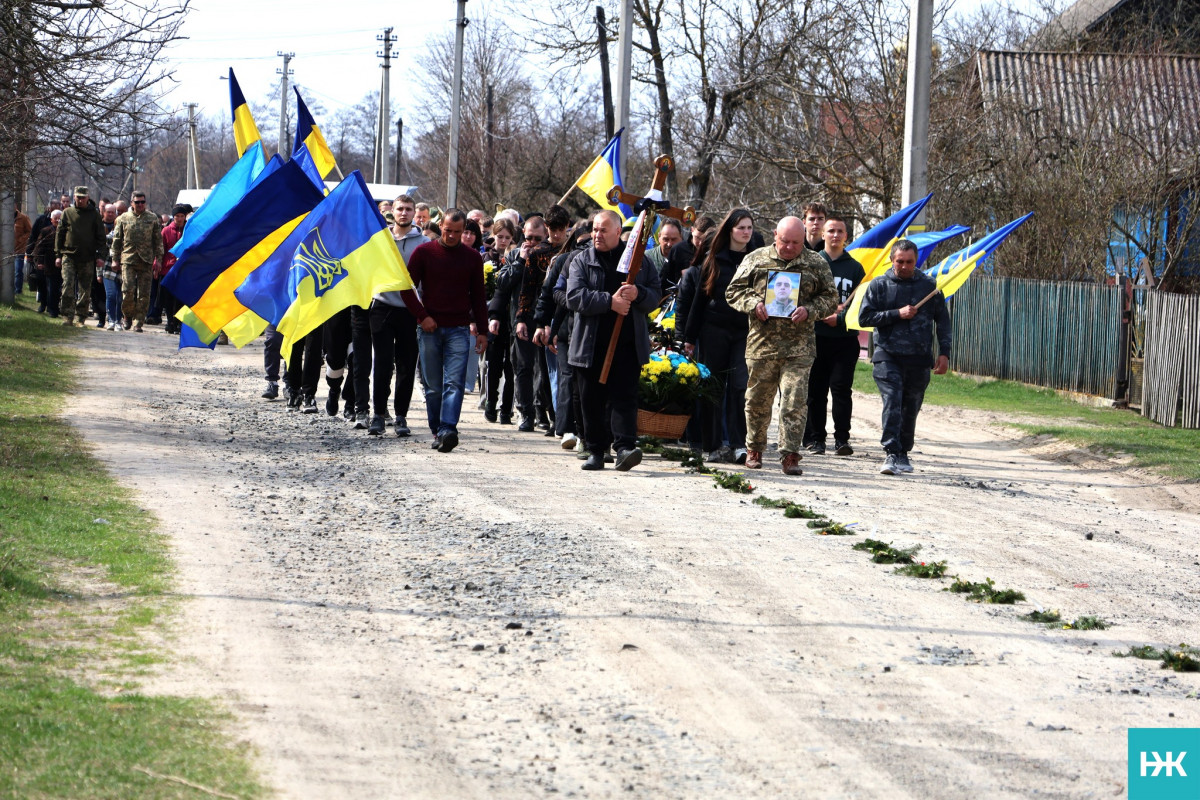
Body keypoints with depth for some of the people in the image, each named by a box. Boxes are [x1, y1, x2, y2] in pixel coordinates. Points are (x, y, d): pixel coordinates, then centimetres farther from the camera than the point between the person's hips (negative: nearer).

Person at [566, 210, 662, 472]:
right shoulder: (581, 261, 7)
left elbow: (656, 296, 7)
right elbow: (574, 297, -8)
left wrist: (638, 294, -15)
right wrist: (609, 301, -17)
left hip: (627, 344, -1)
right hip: (590, 345, 1)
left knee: (624, 396, -10)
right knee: (592, 400, 5)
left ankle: (625, 448, -17)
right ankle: (596, 451, 12)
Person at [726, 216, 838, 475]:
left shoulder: (817, 264, 6)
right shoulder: (755, 259, 7)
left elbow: (830, 298, 9)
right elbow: (734, 291, 10)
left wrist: (809, 311, -9)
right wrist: (753, 305, -9)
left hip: (799, 347, -1)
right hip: (761, 343, 1)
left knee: (795, 402, -8)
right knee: (758, 400, 9)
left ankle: (790, 454, -5)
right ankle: (754, 449, 26)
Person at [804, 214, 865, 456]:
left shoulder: (855, 268, 11)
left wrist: (840, 318, -10)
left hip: (845, 338, 0)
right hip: (816, 336, 0)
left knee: (842, 389, -6)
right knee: (815, 390, 1)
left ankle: (842, 439, -4)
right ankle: (814, 438, 7)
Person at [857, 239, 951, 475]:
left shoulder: (929, 286, 7)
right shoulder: (879, 286, 4)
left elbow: (943, 320, 13)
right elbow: (864, 317, 0)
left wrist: (944, 353, 6)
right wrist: (897, 314, -9)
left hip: (919, 358, 2)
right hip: (888, 356, -2)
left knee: (911, 408, 7)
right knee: (892, 402, -16)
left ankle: (903, 453, 21)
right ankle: (892, 454, -19)